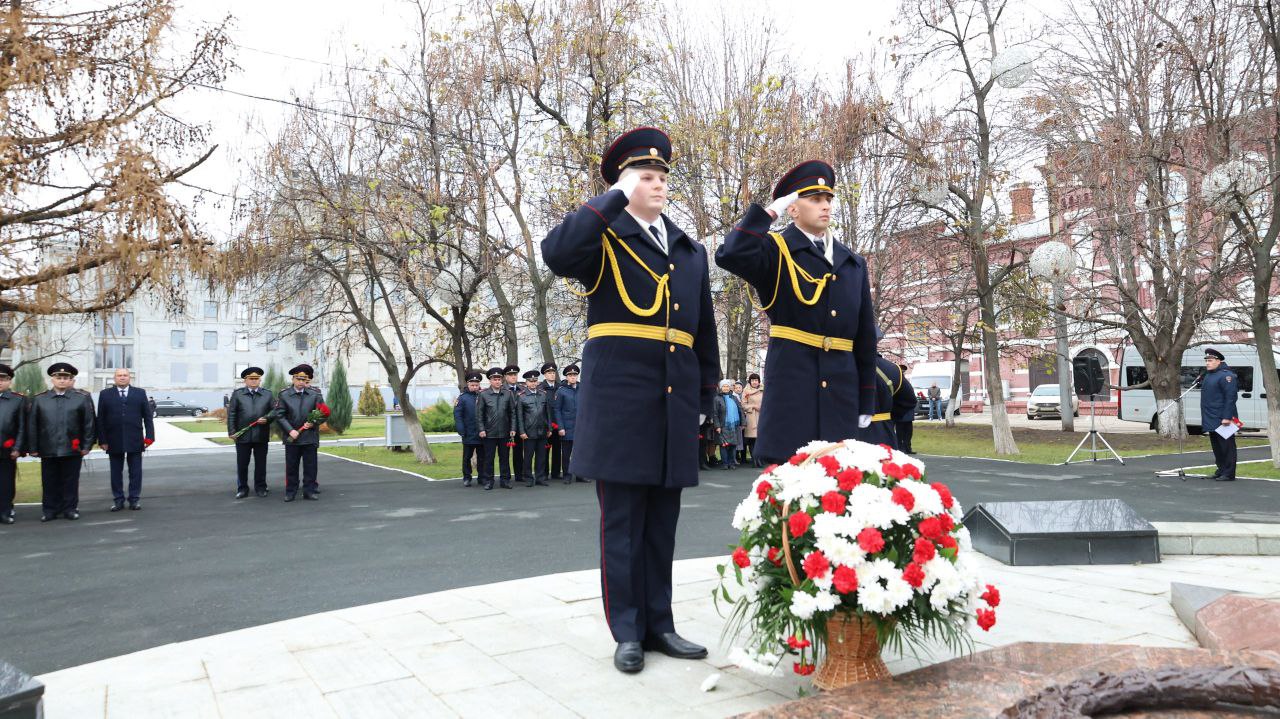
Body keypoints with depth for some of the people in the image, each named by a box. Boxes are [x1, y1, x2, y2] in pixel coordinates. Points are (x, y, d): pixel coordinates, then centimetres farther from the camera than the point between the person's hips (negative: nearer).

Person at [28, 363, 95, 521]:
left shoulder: (83, 398, 2)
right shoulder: (39, 399, 7)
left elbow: (89, 423, 0)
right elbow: (32, 425, 7)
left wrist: (86, 445, -4)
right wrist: (33, 448, 3)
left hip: (73, 449, -1)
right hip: (48, 450, 2)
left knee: (70, 481, 7)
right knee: (49, 482, 8)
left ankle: (70, 508, 17)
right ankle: (50, 510, 18)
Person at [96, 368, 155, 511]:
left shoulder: (140, 393, 7)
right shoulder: (105, 394, 6)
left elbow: (147, 416, 5)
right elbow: (100, 419, 4)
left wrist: (149, 436, -2)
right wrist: (102, 440, -3)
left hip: (135, 440, 0)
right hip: (114, 440, 0)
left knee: (135, 472, 4)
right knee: (116, 472, 6)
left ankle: (135, 499, 12)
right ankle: (118, 500, 14)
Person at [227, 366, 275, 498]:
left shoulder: (267, 394, 8)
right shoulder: (237, 394, 4)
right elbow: (231, 414, 1)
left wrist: (267, 419, -13)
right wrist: (232, 431, -5)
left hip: (261, 436, 1)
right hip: (242, 435, -1)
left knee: (261, 463, 7)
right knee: (242, 464, 6)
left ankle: (260, 487, 18)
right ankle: (242, 489, 16)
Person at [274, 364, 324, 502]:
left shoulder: (315, 394, 3)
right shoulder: (283, 394, 1)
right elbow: (280, 416, -2)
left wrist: (313, 423, -13)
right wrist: (290, 431, -12)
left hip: (310, 437, 1)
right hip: (291, 437, -1)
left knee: (310, 466, 4)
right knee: (291, 466, 5)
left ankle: (309, 491, 14)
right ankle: (290, 492, 14)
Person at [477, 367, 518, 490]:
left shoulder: (508, 394, 3)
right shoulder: (483, 395, 0)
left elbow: (513, 412, 5)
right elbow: (479, 414, 1)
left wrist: (512, 429, 0)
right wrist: (481, 429, -6)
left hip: (505, 432, 1)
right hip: (489, 432, -1)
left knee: (505, 457, 8)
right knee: (488, 458, 3)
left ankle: (505, 480, 16)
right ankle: (488, 481, 12)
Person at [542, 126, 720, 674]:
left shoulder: (691, 252, 17)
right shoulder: (604, 240, 2)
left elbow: (704, 331, 20)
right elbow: (556, 253, -21)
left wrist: (706, 395, 16)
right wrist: (614, 199, -14)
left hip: (675, 403, 5)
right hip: (619, 399, -5)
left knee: (662, 522, 11)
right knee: (623, 521, 2)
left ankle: (658, 624, 22)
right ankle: (628, 632, 14)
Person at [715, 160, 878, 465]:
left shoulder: (853, 264, 15)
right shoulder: (776, 251, 1)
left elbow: (865, 336, 16)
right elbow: (730, 255, -23)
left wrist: (867, 402, 13)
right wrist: (767, 211, -12)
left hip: (841, 390, 5)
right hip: (790, 384, -5)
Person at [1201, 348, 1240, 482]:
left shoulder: (1226, 375, -13)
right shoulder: (1208, 375, 17)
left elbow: (1231, 397, -19)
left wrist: (1227, 417, -24)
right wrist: (1205, 418, 21)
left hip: (1222, 420, -10)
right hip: (1211, 421, 10)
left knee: (1226, 446, -3)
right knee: (1216, 446, 15)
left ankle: (1228, 474, 1)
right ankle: (1221, 471, 23)